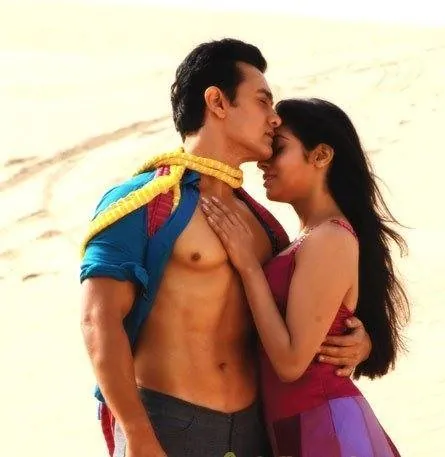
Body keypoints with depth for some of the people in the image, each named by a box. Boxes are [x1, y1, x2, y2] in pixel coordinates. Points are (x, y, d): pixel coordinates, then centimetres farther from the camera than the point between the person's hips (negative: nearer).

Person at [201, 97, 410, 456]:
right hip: (300, 427, 9)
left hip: (326, 428, -9)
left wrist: (248, 264, -17)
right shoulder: (312, 239, 12)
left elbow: (291, 362, -20)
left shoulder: (329, 239, -17)